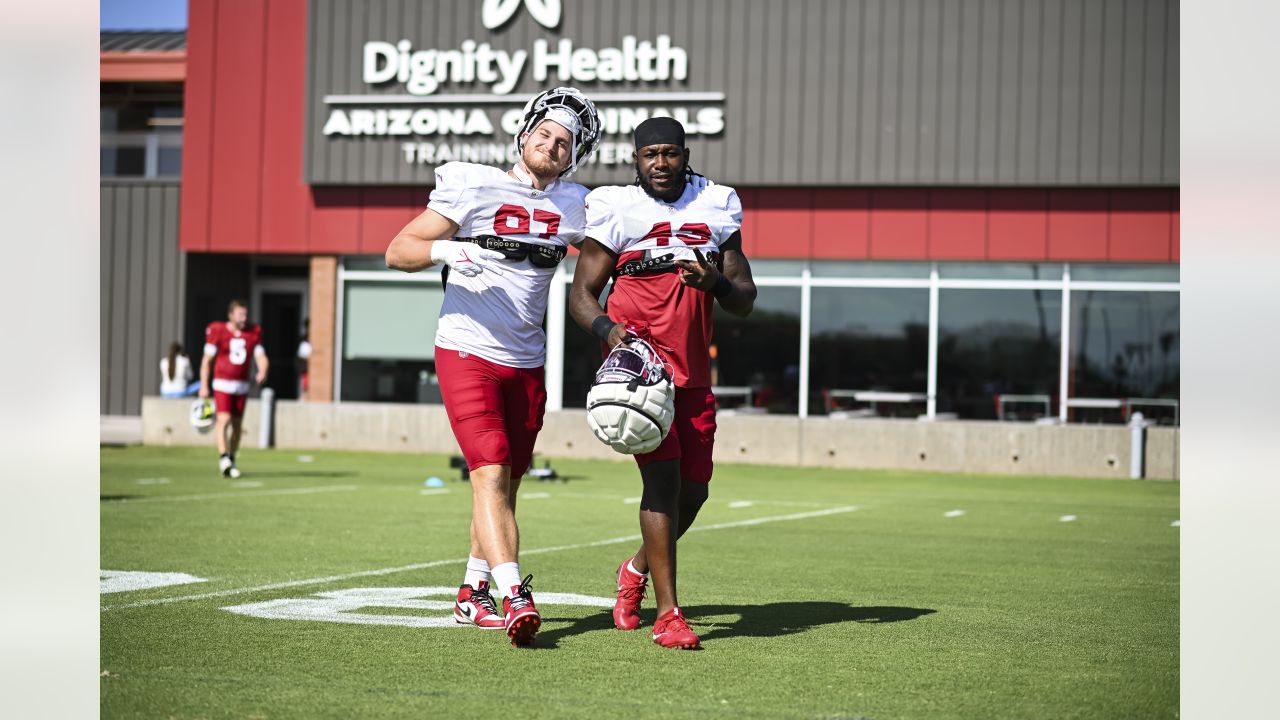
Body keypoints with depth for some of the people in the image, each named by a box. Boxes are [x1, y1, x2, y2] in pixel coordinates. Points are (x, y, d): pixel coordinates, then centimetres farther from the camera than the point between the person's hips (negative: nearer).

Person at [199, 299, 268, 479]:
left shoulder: (254, 333, 4)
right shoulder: (218, 331, -7)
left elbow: (261, 356, 2)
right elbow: (207, 360, -3)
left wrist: (262, 371, -20)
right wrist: (204, 386, -5)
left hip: (242, 385, 4)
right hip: (222, 383, -4)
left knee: (236, 424, 8)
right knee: (224, 420, -17)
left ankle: (231, 461, 20)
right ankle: (223, 458, -23)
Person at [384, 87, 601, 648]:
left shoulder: (574, 207, 7)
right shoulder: (475, 188, -7)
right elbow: (397, 252, -6)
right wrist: (446, 250, -26)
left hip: (526, 364, 6)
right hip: (467, 353, -6)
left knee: (506, 482, 13)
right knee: (491, 474, -17)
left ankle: (472, 593, 27)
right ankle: (514, 597, -27)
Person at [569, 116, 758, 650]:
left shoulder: (716, 208, 10)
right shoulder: (615, 210, -1)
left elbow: (745, 301, 11)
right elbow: (581, 293, -1)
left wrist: (716, 281, -12)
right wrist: (607, 327, -22)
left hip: (693, 372, 5)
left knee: (693, 489, 9)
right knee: (663, 475, -16)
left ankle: (638, 569, 37)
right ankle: (668, 612, -13)